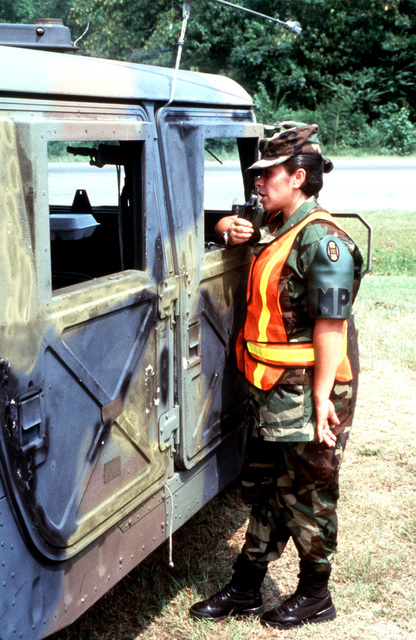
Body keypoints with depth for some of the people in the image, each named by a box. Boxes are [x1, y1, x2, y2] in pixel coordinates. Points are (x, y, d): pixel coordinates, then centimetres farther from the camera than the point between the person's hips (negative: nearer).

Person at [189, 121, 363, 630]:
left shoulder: (322, 241, -19)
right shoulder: (274, 230, 10)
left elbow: (331, 325, -23)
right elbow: (232, 227, 33)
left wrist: (322, 399, -25)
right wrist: (234, 229, 8)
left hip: (305, 398, -9)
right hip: (271, 394, 9)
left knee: (307, 499, 7)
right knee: (263, 491, 18)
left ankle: (315, 596, 26)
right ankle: (245, 590, 31)